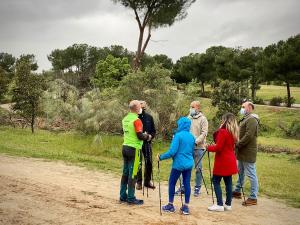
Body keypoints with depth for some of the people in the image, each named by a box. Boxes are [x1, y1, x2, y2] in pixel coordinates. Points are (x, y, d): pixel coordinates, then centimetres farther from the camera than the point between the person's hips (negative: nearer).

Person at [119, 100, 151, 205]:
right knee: (132, 174, -3)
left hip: (125, 147, 8)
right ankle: (131, 198, 2)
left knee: (125, 172, 13)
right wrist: (147, 136, 1)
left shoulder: (125, 119, 11)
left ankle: (123, 196, 18)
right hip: (133, 149, -8)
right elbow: (140, 136, -18)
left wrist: (143, 135, 18)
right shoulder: (136, 120, -15)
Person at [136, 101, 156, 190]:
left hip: (147, 143, 4)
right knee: (138, 163, 2)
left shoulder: (149, 117, 6)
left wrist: (151, 136, -9)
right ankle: (139, 182, 13)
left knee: (149, 162, 8)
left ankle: (147, 181, 21)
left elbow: (153, 130, 11)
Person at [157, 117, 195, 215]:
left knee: (172, 183, 9)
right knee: (187, 184, 8)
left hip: (179, 164, -6)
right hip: (189, 164, 6)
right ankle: (186, 207, 11)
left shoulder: (178, 135, -13)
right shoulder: (192, 137, 8)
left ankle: (170, 205, 16)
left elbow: (172, 152, -17)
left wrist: (161, 157, -7)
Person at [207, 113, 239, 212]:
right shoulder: (233, 132, 9)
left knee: (216, 181, -1)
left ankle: (220, 205, -3)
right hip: (230, 161, 8)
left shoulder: (223, 131, -17)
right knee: (228, 182, 11)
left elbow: (218, 147, -18)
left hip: (222, 161, -8)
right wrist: (217, 133, 10)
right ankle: (228, 204, 16)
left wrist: (208, 147, -3)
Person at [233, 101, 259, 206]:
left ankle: (253, 198, 0)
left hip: (248, 153, -10)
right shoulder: (245, 119, 18)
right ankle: (237, 191, 32)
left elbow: (248, 136, -23)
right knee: (240, 173, 19)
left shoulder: (252, 119, -15)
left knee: (251, 174, -5)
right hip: (242, 152, 10)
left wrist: (237, 145, -19)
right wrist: (237, 145, 8)